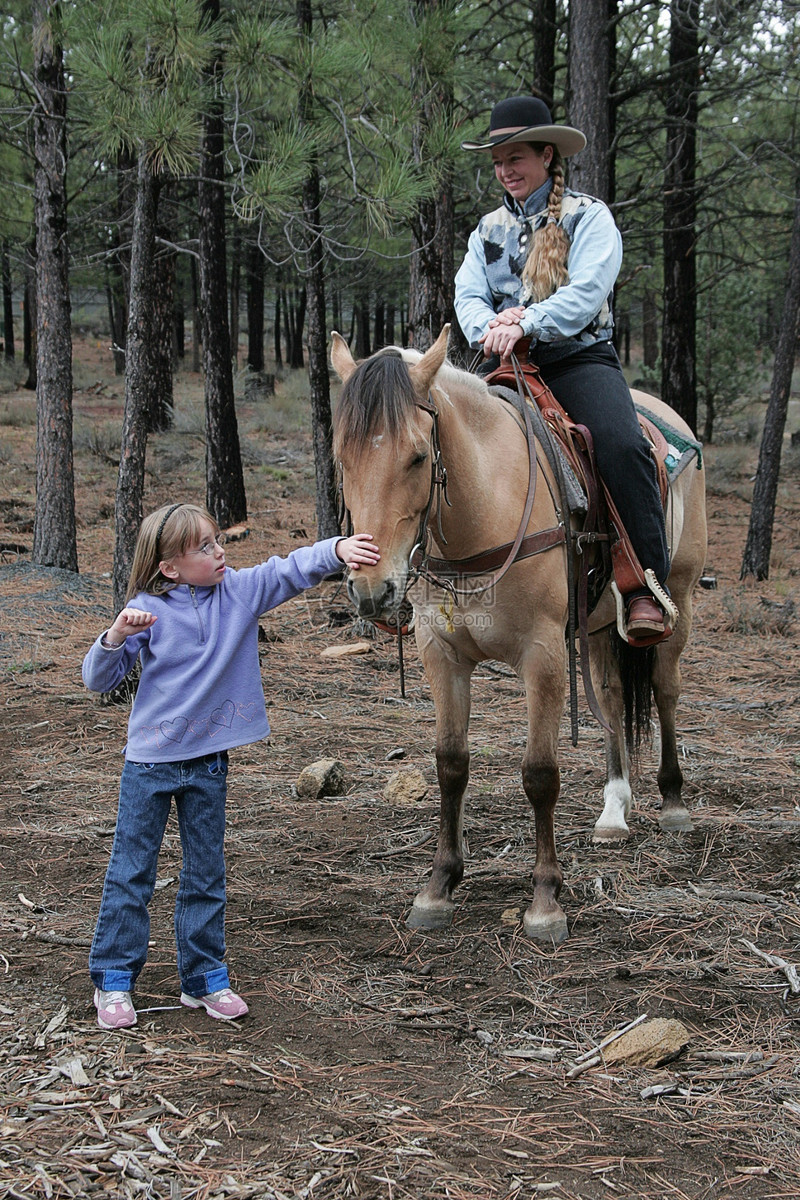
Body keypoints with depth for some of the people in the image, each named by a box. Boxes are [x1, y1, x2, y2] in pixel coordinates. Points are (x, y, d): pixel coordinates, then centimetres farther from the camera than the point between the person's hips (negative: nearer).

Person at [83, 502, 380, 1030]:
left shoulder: (241, 591, -3)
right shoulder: (148, 610, -11)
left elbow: (292, 569, -14)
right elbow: (99, 680, -7)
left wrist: (338, 550, -32)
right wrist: (115, 639, -26)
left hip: (209, 763, 3)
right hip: (150, 761, -3)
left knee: (207, 874, 11)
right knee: (131, 872, 4)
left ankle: (204, 977, 22)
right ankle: (113, 979, 15)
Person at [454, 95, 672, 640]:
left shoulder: (589, 217, 3)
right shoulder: (489, 230, 19)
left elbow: (585, 293, -12)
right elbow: (468, 297, 7)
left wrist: (525, 323, -26)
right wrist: (491, 326, -17)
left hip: (580, 359, -4)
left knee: (623, 446, -32)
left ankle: (648, 586, -28)